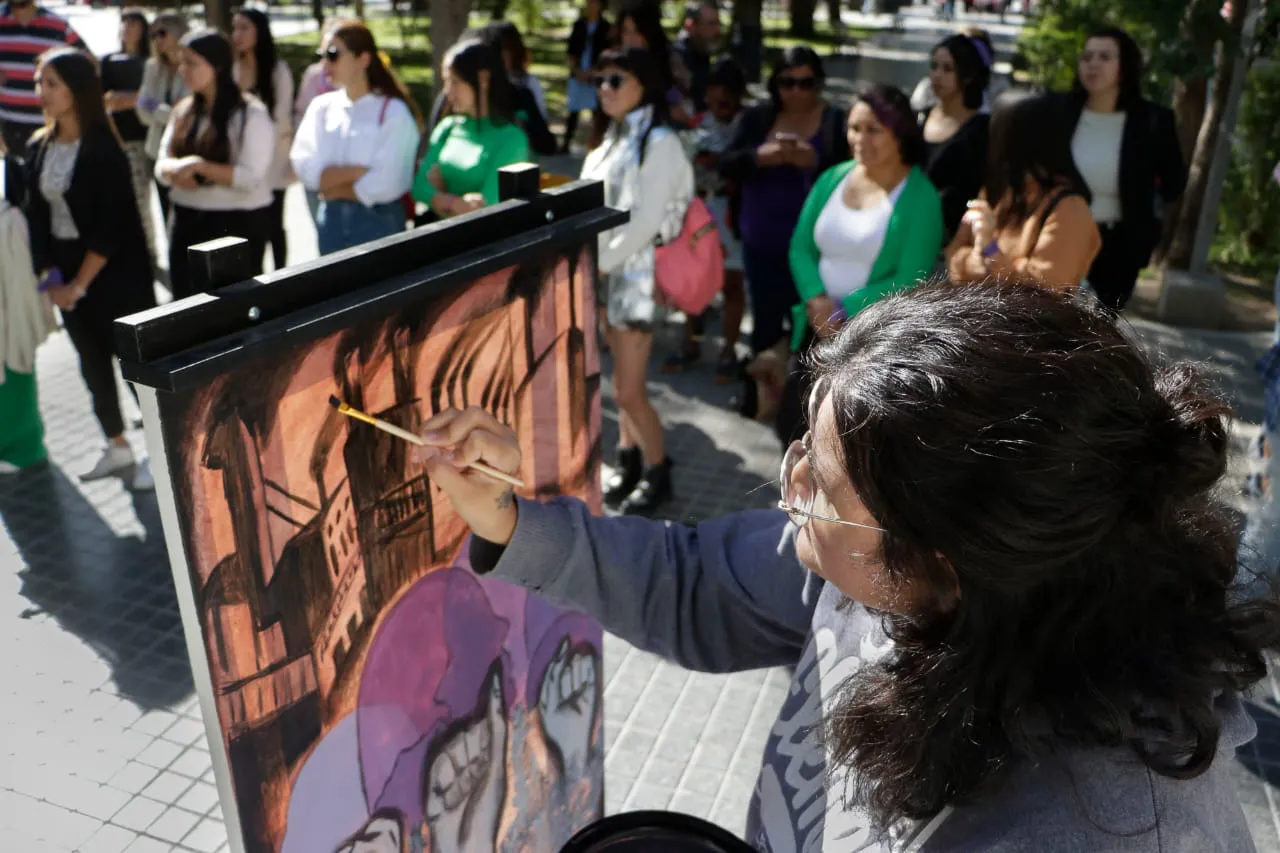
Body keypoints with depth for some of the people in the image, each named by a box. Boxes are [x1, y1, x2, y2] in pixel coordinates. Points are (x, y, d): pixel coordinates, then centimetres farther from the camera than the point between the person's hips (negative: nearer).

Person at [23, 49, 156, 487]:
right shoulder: (38, 147, 5)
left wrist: (79, 285, -15)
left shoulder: (103, 149, -14)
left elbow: (112, 225, -17)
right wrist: (49, 275, -2)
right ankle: (117, 448, 28)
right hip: (66, 273, 7)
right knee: (93, 364, 14)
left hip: (115, 272, -7)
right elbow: (36, 216, 8)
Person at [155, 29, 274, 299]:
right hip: (185, 222, 7)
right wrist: (177, 171, -14)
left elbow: (251, 178, -17)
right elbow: (163, 163, 8)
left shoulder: (251, 114, -10)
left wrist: (200, 166, -23)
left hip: (237, 224, -7)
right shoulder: (184, 110, 12)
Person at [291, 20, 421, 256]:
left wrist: (333, 184, -4)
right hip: (330, 220, 5)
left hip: (379, 221, -5)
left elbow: (385, 184, -17)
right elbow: (306, 168, -3)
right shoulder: (321, 106, 7)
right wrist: (357, 171, -15)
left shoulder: (393, 111, -9)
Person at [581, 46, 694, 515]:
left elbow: (646, 220, -20)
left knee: (629, 390, -5)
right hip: (608, 271, 8)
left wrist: (599, 264, -15)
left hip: (637, 271, -8)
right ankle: (628, 461, 27)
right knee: (621, 381, 14)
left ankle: (658, 473, 14)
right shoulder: (615, 137, 14)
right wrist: (591, 263, 2)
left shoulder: (660, 142, -13)